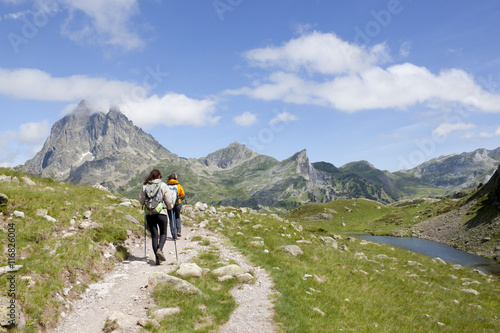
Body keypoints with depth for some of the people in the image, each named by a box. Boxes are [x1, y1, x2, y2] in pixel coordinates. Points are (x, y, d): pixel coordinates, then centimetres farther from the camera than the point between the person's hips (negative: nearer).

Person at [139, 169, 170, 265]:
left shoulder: (145, 186, 6)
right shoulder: (163, 185, 0)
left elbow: (141, 200, 8)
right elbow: (167, 199, -1)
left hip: (149, 213, 2)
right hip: (161, 212, -2)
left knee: (154, 235, 8)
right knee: (163, 233, 10)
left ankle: (157, 258, 4)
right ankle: (159, 249, -17)